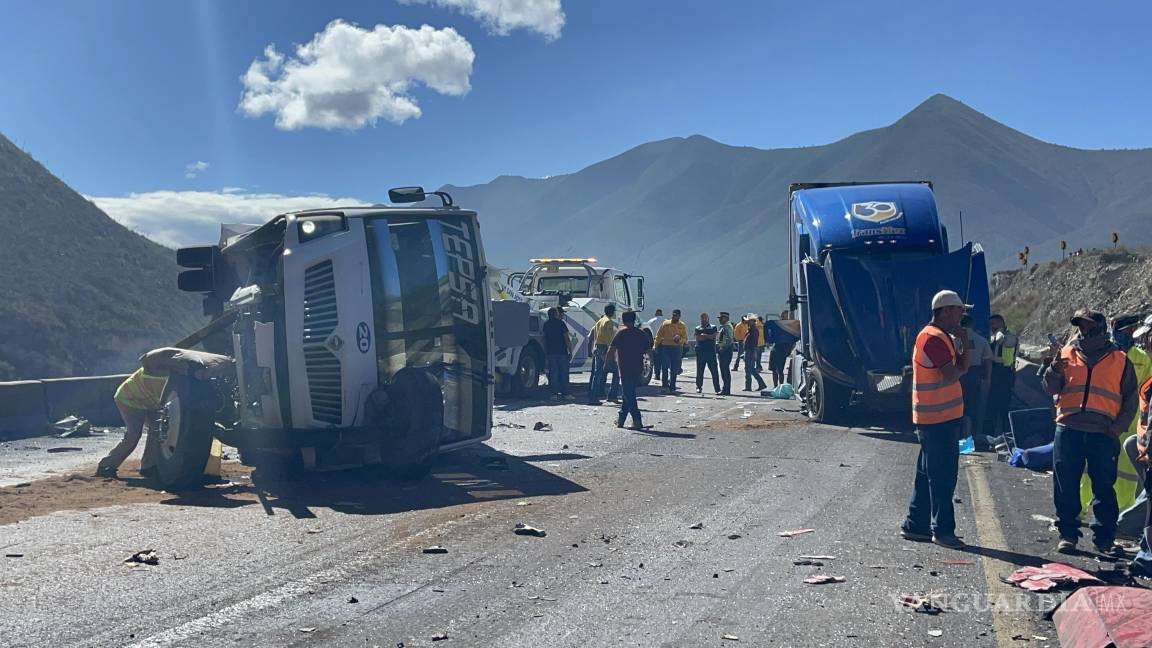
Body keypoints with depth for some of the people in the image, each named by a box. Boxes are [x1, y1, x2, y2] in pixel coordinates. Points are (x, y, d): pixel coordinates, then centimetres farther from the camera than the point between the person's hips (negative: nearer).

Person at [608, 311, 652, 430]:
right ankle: (621, 419, 24)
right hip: (638, 369, 6)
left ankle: (637, 421, -12)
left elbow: (611, 350, -10)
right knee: (628, 393, 17)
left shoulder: (621, 333, -6)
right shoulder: (641, 334, 9)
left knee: (628, 395, -4)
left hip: (625, 368, -6)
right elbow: (648, 351, 11)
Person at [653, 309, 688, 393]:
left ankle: (672, 388, 9)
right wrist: (656, 346, 3)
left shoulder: (682, 326, 6)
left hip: (677, 349, 0)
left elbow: (685, 339, 5)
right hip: (665, 348, 0)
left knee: (674, 369, 2)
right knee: (664, 367, -4)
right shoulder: (665, 324, 6)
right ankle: (665, 386, 4)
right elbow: (658, 336, 9)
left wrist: (680, 339, -16)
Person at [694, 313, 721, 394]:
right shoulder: (698, 328, 13)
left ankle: (717, 389, -1)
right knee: (699, 371, 4)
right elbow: (698, 338, -4)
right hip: (700, 351, 2)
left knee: (714, 371, -3)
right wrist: (709, 337, -7)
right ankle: (699, 387, 14)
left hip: (711, 351, -2)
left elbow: (714, 336, -7)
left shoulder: (713, 327, 9)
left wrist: (703, 335, -6)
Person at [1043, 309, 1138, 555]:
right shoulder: (1067, 353, 10)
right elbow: (1051, 388, 5)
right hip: (1068, 430, 1)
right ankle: (1067, 533, 13)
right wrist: (1055, 370, -16)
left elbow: (1131, 399, 10)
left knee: (1104, 486, 2)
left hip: (1104, 433, -1)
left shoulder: (1120, 360, 8)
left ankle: (1104, 537, 10)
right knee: (1066, 484, 3)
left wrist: (1118, 427, -2)